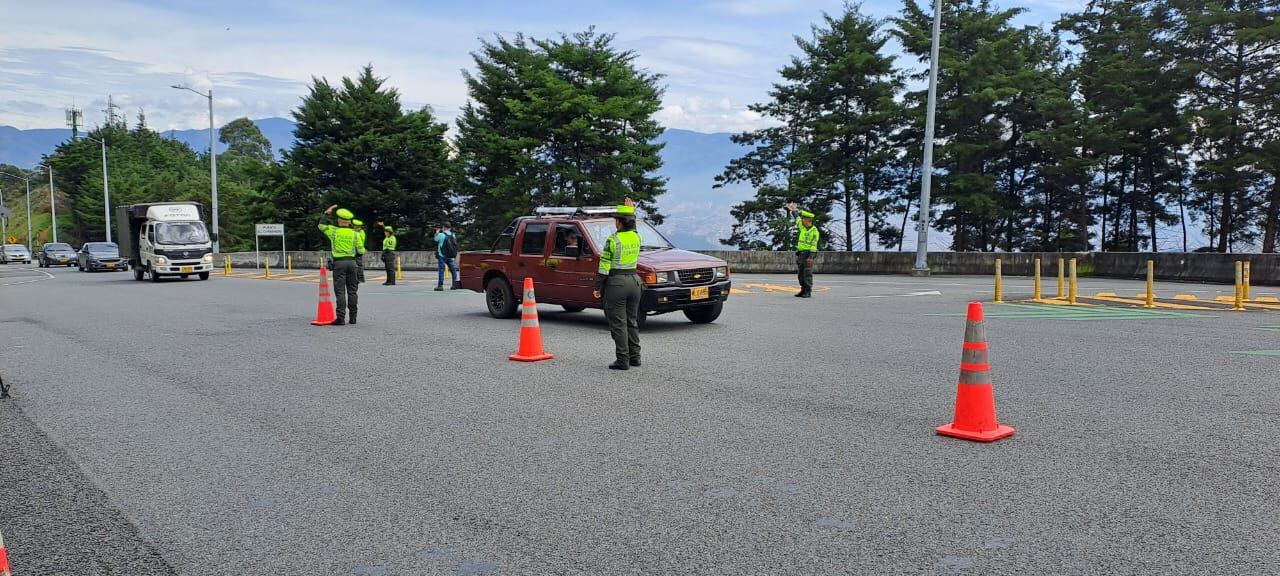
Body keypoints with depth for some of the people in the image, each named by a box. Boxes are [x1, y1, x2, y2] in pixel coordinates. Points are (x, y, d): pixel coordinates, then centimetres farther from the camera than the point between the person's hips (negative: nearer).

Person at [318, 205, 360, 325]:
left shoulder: (333, 230, 0)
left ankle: (341, 318, -9)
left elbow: (321, 226, 18)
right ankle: (353, 317, 10)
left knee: (340, 291, -3)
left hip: (339, 262, -2)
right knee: (352, 291, 7)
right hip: (351, 262, 2)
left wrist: (327, 213, 25)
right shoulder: (354, 233, 5)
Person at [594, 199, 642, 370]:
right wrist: (631, 211, 22)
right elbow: (631, 227, 31)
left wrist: (598, 287, -5)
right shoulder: (636, 237, 4)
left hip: (616, 283, -6)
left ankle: (622, 360, -4)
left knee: (618, 324, -3)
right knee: (632, 321, 15)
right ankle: (635, 357, 18)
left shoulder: (613, 240, -13)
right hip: (634, 281, 6)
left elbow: (604, 266, -12)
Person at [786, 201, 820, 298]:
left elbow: (814, 245, -16)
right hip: (800, 253, 7)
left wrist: (811, 257, -22)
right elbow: (797, 217, 24)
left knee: (807, 274, -8)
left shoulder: (815, 231, -12)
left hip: (808, 254, -7)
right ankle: (803, 291, 13)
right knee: (800, 273, 8)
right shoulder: (802, 226, 8)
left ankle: (808, 292, -5)